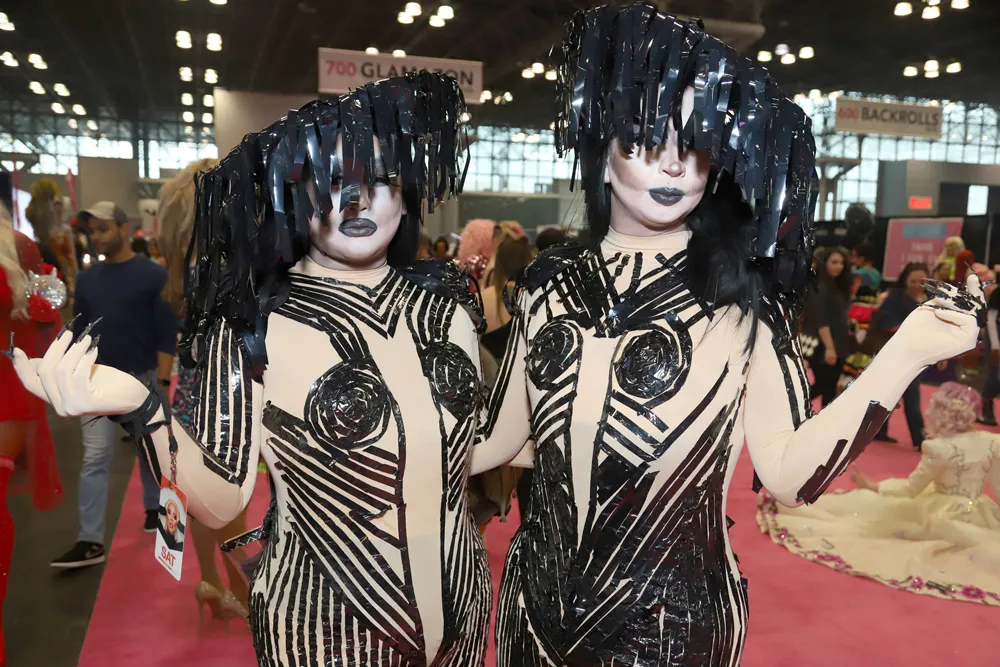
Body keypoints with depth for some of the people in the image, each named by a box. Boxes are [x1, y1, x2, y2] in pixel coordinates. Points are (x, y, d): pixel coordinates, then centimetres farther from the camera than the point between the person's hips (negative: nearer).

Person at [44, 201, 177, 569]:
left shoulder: (153, 275, -7)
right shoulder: (87, 278, 7)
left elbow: (166, 333, -8)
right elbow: (78, 334, 11)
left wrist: (162, 381, -13)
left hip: (142, 379, -3)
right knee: (94, 460, -2)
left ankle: (154, 507, 35)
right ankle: (91, 541, 0)